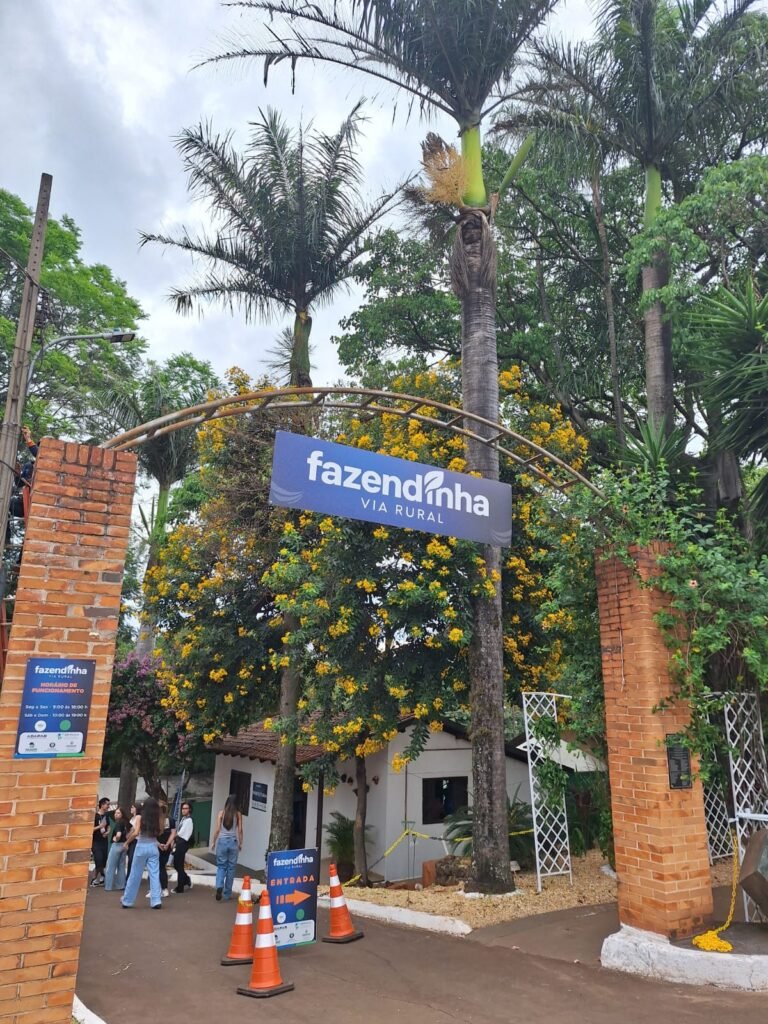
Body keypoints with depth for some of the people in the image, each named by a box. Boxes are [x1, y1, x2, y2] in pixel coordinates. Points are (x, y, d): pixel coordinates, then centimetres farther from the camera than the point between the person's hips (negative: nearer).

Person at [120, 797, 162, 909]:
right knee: (154, 875, 3)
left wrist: (127, 842, 0)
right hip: (153, 847, 2)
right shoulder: (157, 818, 1)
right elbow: (159, 833, 9)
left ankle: (127, 901, 22)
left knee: (135, 875, 10)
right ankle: (156, 901, -3)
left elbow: (135, 833, -15)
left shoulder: (140, 817, -7)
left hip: (141, 847, -2)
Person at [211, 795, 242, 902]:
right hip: (233, 842, 0)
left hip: (222, 841, 0)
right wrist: (240, 843, 10)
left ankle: (219, 886, -13)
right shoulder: (238, 814, -2)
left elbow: (217, 830, -2)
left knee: (221, 866, 10)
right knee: (231, 867, 10)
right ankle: (227, 894, 15)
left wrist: (214, 842, 10)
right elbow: (240, 830, -1)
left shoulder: (221, 813, -2)